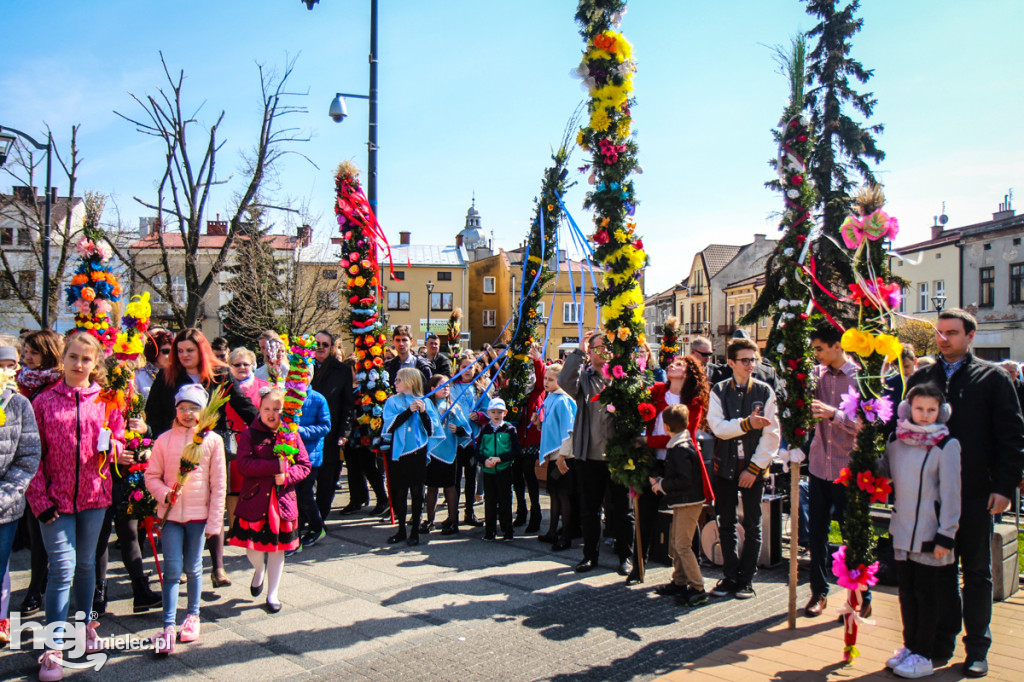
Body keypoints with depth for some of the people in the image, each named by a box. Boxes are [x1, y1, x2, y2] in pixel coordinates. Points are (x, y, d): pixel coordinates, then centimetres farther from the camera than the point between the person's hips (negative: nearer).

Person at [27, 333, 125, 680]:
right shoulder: (44, 401, -1)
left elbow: (119, 440, 10)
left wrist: (110, 447, -14)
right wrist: (39, 498, -8)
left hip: (94, 494, 2)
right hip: (56, 498, -2)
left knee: (86, 564, 16)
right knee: (62, 569, -5)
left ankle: (85, 626, 34)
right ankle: (53, 648, 5)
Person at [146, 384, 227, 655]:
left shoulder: (212, 440, -4)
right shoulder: (165, 439, 0)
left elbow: (219, 484, -2)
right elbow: (151, 476, 6)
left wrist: (215, 520, -4)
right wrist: (164, 493, -14)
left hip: (199, 514, 0)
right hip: (170, 513, 0)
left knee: (193, 568, 12)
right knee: (172, 569, -1)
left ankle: (192, 615, 30)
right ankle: (168, 626, 6)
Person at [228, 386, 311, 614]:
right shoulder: (249, 434, -3)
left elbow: (304, 465, 4)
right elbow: (244, 464, -17)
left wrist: (287, 475, -16)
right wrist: (276, 465, -22)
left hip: (282, 500, 2)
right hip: (255, 499, -1)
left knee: (278, 547, 10)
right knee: (252, 547, 3)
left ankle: (273, 593, 26)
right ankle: (259, 569, 39)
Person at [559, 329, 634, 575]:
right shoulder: (583, 377, 6)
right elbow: (564, 381, -15)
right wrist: (579, 352, -15)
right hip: (590, 455, 1)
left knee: (622, 509, 7)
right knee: (590, 509, 12)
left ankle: (625, 556, 21)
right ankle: (590, 555, 25)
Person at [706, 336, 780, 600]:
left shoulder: (765, 392, -2)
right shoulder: (719, 391, 1)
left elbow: (771, 435, -5)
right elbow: (718, 427, -11)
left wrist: (754, 468, -9)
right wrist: (746, 423, -26)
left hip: (754, 467, -1)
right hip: (726, 465, 1)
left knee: (752, 525, 6)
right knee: (726, 524, 8)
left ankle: (746, 579, 18)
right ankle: (730, 576, 21)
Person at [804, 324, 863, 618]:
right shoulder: (818, 374, 5)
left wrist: (834, 414, -23)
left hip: (847, 469, -4)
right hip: (820, 466, 5)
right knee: (816, 532, 11)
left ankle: (862, 598, 21)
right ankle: (819, 591, 26)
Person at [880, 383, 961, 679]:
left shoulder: (947, 445, -11)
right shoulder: (897, 440, 4)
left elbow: (950, 493, -11)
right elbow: (883, 473, 19)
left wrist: (946, 535, -13)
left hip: (930, 534, -5)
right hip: (903, 531, 5)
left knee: (927, 594, 6)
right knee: (907, 592, 15)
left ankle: (923, 655, 17)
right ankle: (910, 646, 29)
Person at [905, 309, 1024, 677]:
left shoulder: (993, 378, 1)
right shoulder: (920, 378, 8)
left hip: (976, 493, -2)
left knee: (977, 572, 9)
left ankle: (977, 649, 20)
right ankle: (942, 641, 23)